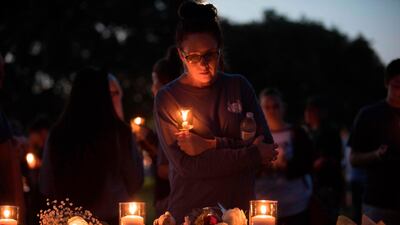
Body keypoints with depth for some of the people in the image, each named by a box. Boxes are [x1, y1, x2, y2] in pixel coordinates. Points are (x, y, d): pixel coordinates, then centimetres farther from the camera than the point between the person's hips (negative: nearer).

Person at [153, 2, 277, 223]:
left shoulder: (239, 86, 2)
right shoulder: (167, 98, -6)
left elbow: (265, 145, -5)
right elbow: (185, 165, -16)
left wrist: (211, 145, -16)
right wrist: (253, 155, -16)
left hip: (240, 207, 3)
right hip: (189, 211, -3)